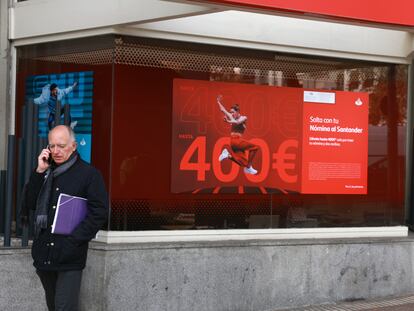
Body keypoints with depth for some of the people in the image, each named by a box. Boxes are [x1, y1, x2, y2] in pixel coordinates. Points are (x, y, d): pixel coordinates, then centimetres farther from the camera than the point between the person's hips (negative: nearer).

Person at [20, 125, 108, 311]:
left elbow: (99, 212, -9)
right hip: (44, 254, 6)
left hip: (69, 259, -6)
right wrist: (39, 172, -4)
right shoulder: (45, 173, 14)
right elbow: (30, 203, 5)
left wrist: (73, 240, -15)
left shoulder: (89, 174, -4)